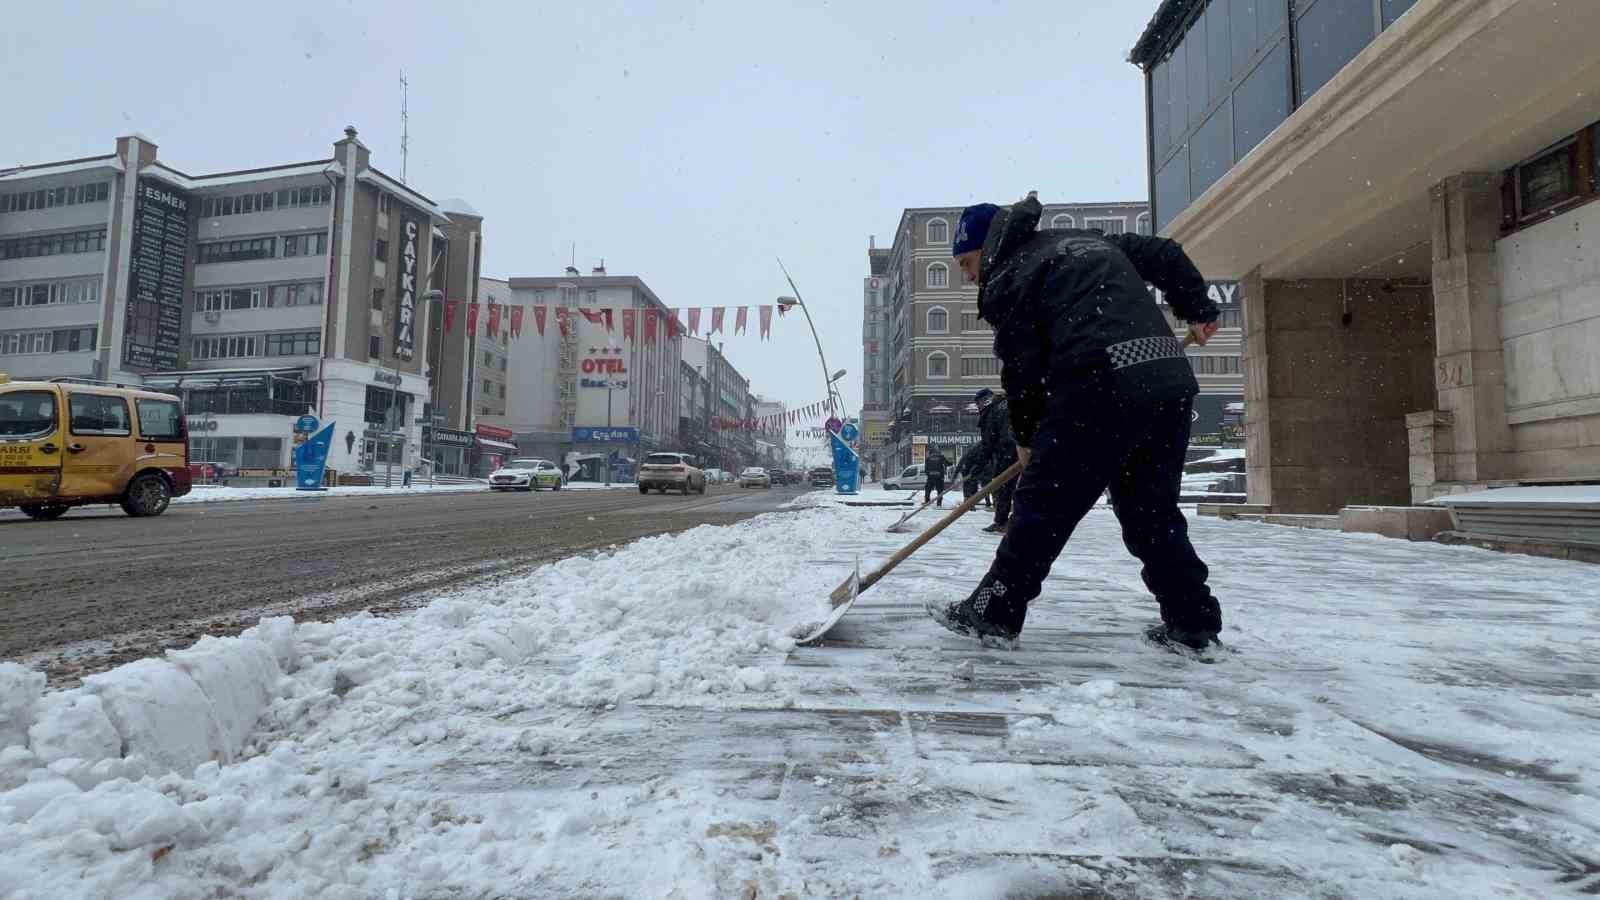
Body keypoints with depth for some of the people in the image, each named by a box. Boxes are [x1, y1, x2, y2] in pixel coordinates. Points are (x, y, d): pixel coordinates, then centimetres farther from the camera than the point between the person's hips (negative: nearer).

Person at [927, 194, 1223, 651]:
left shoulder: (1008, 277, 4)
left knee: (1044, 502, -2)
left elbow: (1021, 368, 2)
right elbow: (1165, 255, 27)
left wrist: (1025, 434, 14)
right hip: (1172, 380, 8)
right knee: (1152, 512, 16)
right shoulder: (1088, 239, 28)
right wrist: (1199, 311, 32)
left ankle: (993, 613, 4)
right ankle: (1193, 622, 19)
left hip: (1103, 386, -8)